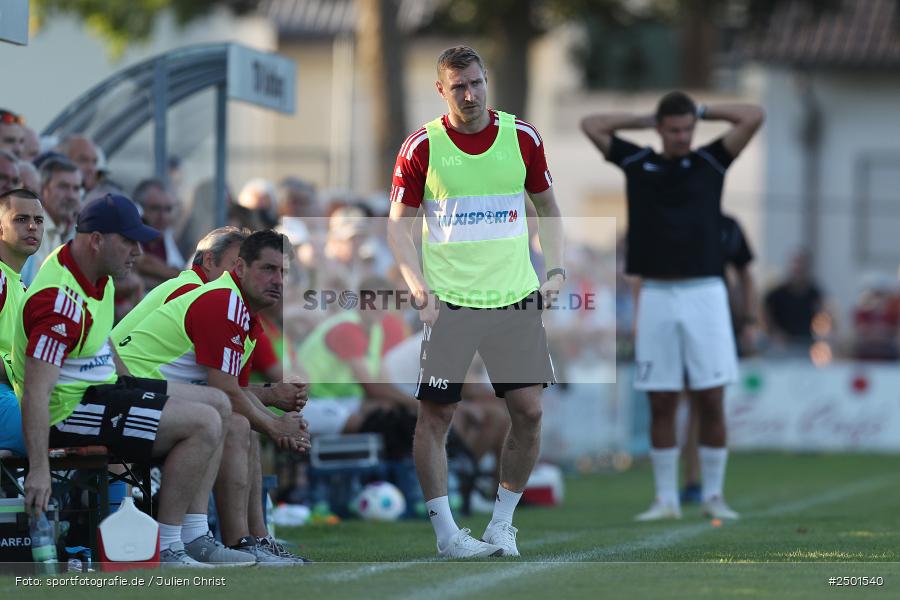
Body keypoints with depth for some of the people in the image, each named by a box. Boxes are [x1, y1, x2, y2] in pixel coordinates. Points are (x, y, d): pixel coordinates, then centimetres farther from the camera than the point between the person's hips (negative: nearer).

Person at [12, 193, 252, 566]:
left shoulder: (99, 275, 6)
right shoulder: (61, 301, -26)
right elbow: (35, 391, -30)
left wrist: (133, 388, 24)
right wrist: (38, 469, -33)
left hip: (102, 387, 11)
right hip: (68, 409, -11)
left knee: (218, 405, 12)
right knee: (204, 423, -19)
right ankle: (166, 548, -13)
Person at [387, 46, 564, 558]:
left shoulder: (522, 137, 3)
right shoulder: (421, 147, -3)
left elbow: (548, 208, 15)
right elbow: (398, 224, 4)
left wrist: (556, 270, 3)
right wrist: (418, 285, -9)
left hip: (515, 298, 2)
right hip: (448, 301, -2)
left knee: (530, 410, -4)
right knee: (435, 416, -4)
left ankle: (502, 524, 12)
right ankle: (445, 531, 6)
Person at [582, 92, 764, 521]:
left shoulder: (711, 161, 8)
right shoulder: (636, 163, 11)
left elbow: (754, 116, 2)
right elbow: (590, 125, 15)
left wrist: (703, 111, 10)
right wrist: (646, 120, 15)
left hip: (704, 294, -1)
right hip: (657, 296, 1)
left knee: (711, 401, -3)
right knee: (661, 404, 3)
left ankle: (713, 496, 6)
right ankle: (666, 499, 9)